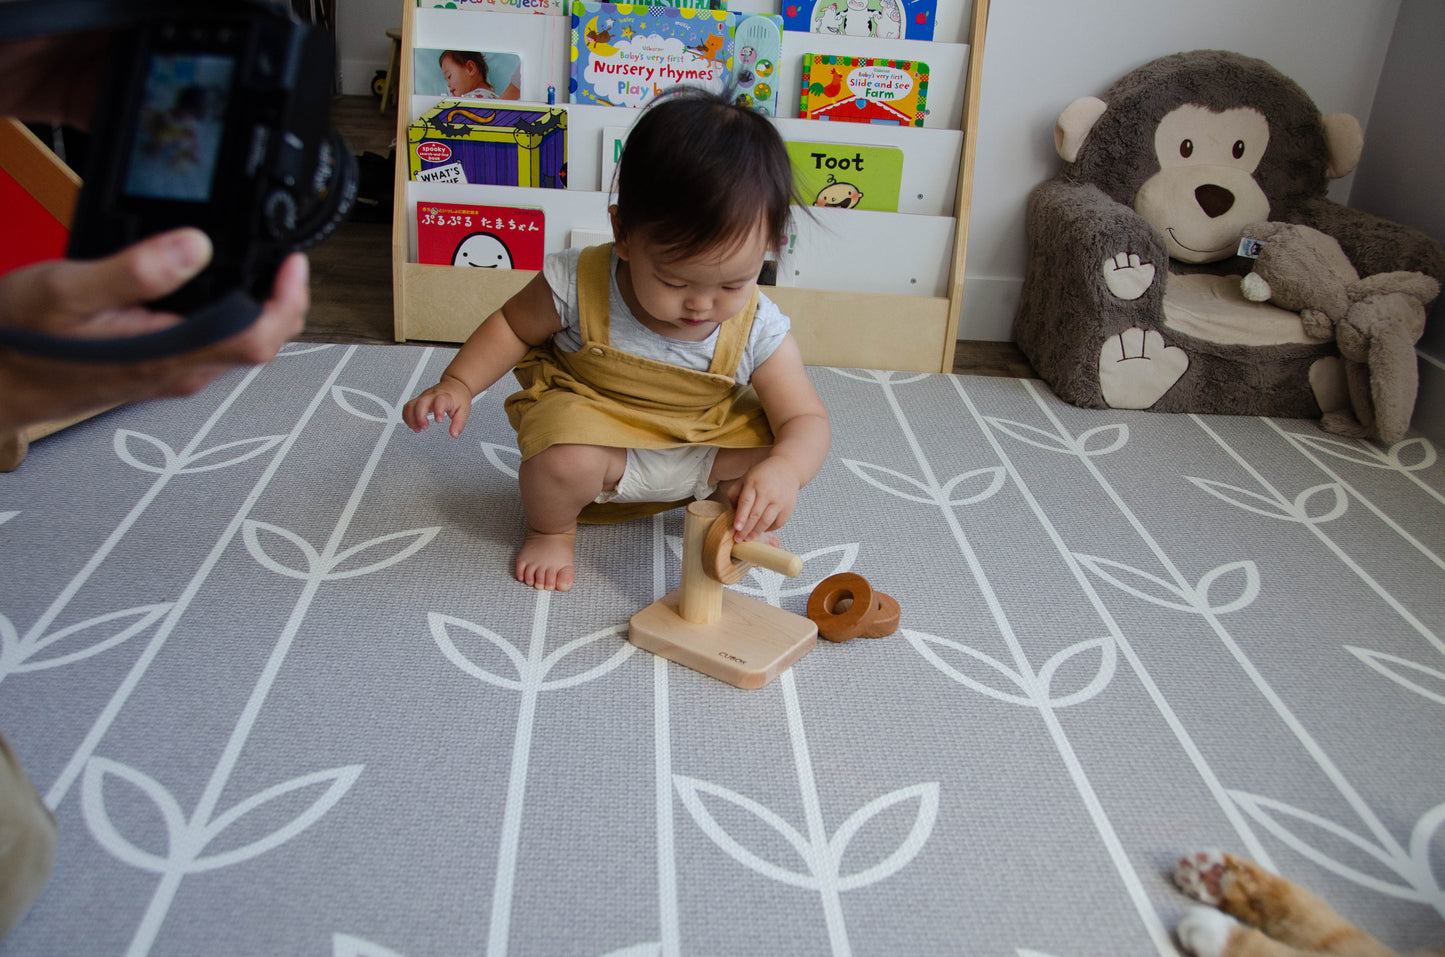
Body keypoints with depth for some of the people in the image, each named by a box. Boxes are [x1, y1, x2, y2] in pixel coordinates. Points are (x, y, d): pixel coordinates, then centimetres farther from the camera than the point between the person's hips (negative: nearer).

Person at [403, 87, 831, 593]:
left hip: (700, 446, 3)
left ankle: (732, 510, 17)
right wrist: (457, 385, -15)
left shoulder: (759, 331, -22)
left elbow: (807, 420, -22)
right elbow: (512, 326, -4)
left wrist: (782, 471, -44)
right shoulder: (580, 286, -25)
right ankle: (552, 528, 2)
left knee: (783, 450, -18)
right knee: (564, 460, -36)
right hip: (592, 420, -2)